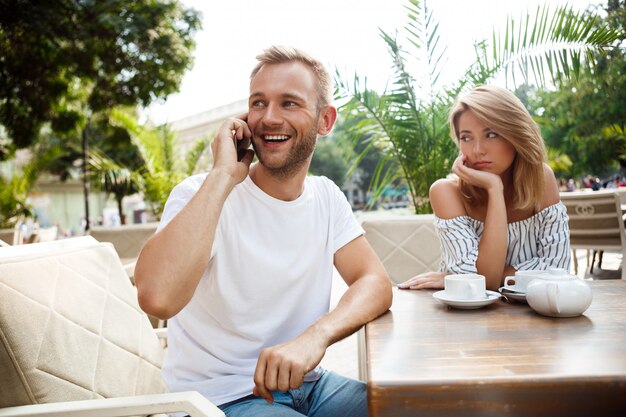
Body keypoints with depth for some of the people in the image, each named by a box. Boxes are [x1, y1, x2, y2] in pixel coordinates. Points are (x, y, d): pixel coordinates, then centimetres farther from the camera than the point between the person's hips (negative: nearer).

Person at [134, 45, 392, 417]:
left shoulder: (327, 196, 2)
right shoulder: (200, 194, -15)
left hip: (303, 382, 5)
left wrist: (316, 336, -27)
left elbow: (376, 281, -8)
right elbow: (157, 296, -33)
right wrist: (223, 175, -29)